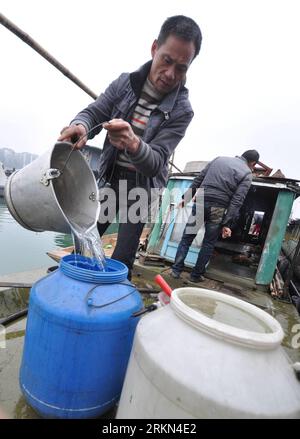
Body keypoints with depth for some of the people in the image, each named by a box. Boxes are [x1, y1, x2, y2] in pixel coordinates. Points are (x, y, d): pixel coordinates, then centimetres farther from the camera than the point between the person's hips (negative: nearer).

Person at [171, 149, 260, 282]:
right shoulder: (247, 173, 6)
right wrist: (227, 224, -7)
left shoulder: (219, 159, 17)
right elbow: (236, 201, -6)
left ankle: (176, 270, 13)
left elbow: (198, 179, 13)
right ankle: (196, 275, 20)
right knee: (208, 244, 12)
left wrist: (186, 197, 15)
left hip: (200, 202, 3)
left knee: (186, 237, 11)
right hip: (217, 209, -2)